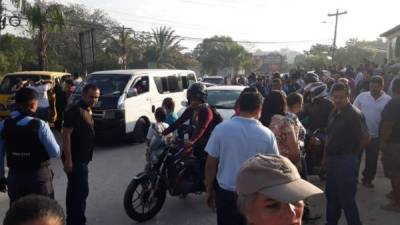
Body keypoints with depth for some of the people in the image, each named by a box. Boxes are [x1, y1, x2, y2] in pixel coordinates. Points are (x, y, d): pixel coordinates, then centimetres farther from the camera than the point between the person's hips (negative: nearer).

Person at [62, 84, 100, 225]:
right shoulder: (75, 110, -17)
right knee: (81, 191, -5)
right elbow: (66, 134, -22)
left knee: (74, 190, 18)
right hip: (75, 159, -10)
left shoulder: (87, 110, 13)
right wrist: (68, 159, -25)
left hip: (82, 158, 10)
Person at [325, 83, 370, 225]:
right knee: (331, 195, 19)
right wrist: (326, 156, 12)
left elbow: (365, 138, -18)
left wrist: (352, 154, -5)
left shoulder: (355, 114, -18)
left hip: (346, 162, -8)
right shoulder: (334, 113, 7)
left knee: (347, 198, 3)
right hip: (332, 160, 8)